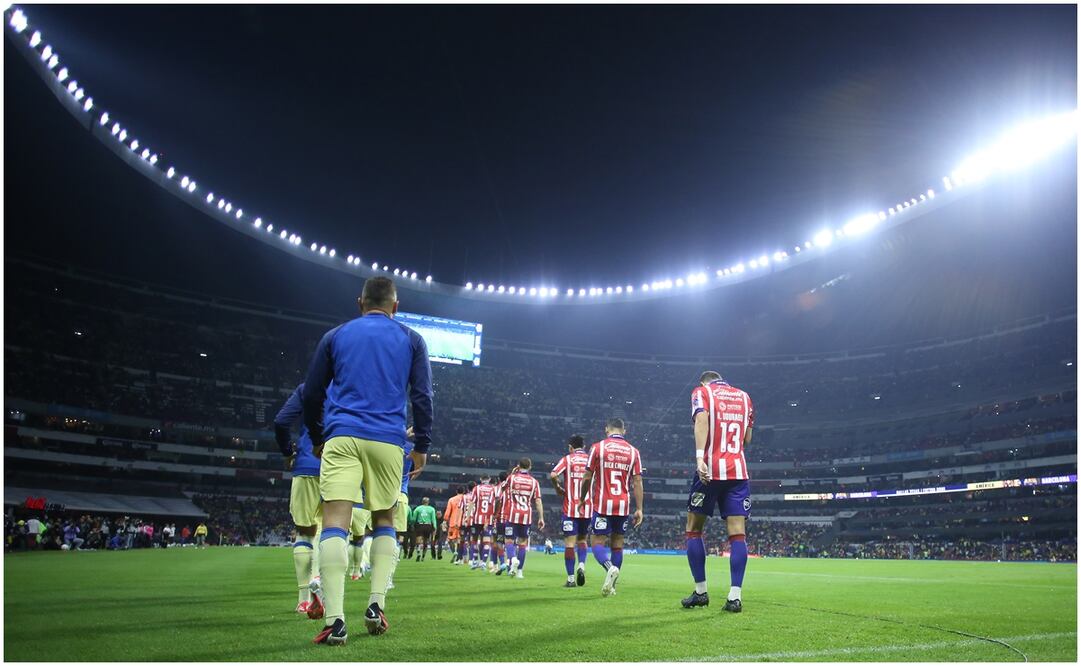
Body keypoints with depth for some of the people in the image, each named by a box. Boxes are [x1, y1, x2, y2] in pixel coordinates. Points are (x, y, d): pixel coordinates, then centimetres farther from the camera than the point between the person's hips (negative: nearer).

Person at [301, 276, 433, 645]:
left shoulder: (335, 336, 15)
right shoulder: (411, 340, 12)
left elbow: (311, 393, 15)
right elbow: (422, 396, 6)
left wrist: (317, 439, 26)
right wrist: (422, 446, 11)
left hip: (341, 437, 0)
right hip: (388, 441, 1)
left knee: (335, 522, -7)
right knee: (384, 521, 15)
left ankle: (335, 620, -17)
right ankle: (376, 606, 5)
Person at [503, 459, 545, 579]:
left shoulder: (512, 477, 1)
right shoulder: (534, 482, 4)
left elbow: (505, 485, 24)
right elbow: (538, 501, 0)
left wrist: (514, 471, 26)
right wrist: (541, 518, 2)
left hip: (513, 514, -1)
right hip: (527, 515, 1)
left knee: (510, 541, 5)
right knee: (523, 542, 11)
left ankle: (513, 559, -25)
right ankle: (519, 571, 10)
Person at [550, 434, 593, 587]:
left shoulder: (567, 459, 1)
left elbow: (553, 475, -14)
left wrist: (558, 489, 3)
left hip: (571, 507, -2)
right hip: (588, 507, 2)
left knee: (569, 543, 2)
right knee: (582, 540, 19)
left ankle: (571, 579, 0)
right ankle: (581, 565, -5)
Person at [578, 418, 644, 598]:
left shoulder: (597, 447, -2)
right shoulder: (633, 451, 6)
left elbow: (587, 477, 0)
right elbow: (637, 482, 2)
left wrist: (582, 498, 14)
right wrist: (639, 509, 5)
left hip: (602, 504, -3)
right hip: (623, 506, 3)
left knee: (598, 543, 2)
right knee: (617, 544, 13)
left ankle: (610, 567, -26)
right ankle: (611, 586, 15)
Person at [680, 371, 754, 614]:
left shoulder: (701, 391, 5)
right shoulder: (744, 396, 19)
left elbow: (701, 419, -15)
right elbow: (747, 439, 20)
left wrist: (700, 456, -25)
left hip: (710, 469, -3)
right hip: (738, 471, 3)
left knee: (694, 529, 9)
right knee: (737, 532, 1)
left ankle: (701, 592, 10)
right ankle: (735, 596, -5)